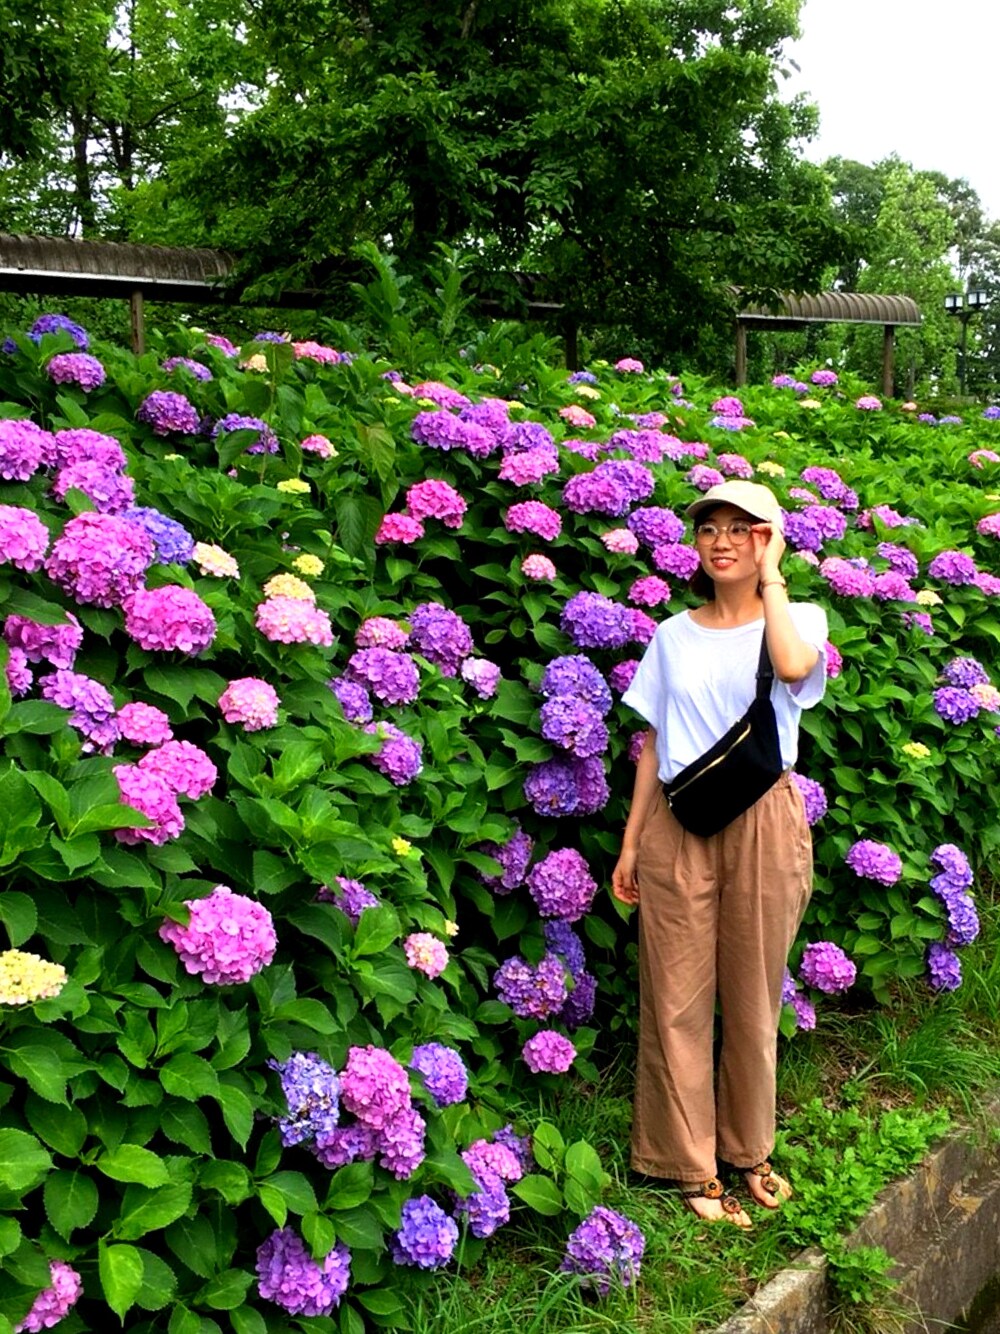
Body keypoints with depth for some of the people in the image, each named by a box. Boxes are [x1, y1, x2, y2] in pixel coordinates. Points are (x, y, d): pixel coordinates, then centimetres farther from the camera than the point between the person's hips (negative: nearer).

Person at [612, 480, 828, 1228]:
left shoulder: (798, 618, 4)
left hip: (763, 823, -2)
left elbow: (794, 666, -22)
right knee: (678, 998, 1)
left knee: (753, 996, 7)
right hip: (677, 824, 2)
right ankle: (693, 1170, 12)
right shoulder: (674, 635, 12)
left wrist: (771, 576, -10)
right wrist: (631, 842, 7)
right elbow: (655, 745, 12)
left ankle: (750, 1151, 25)